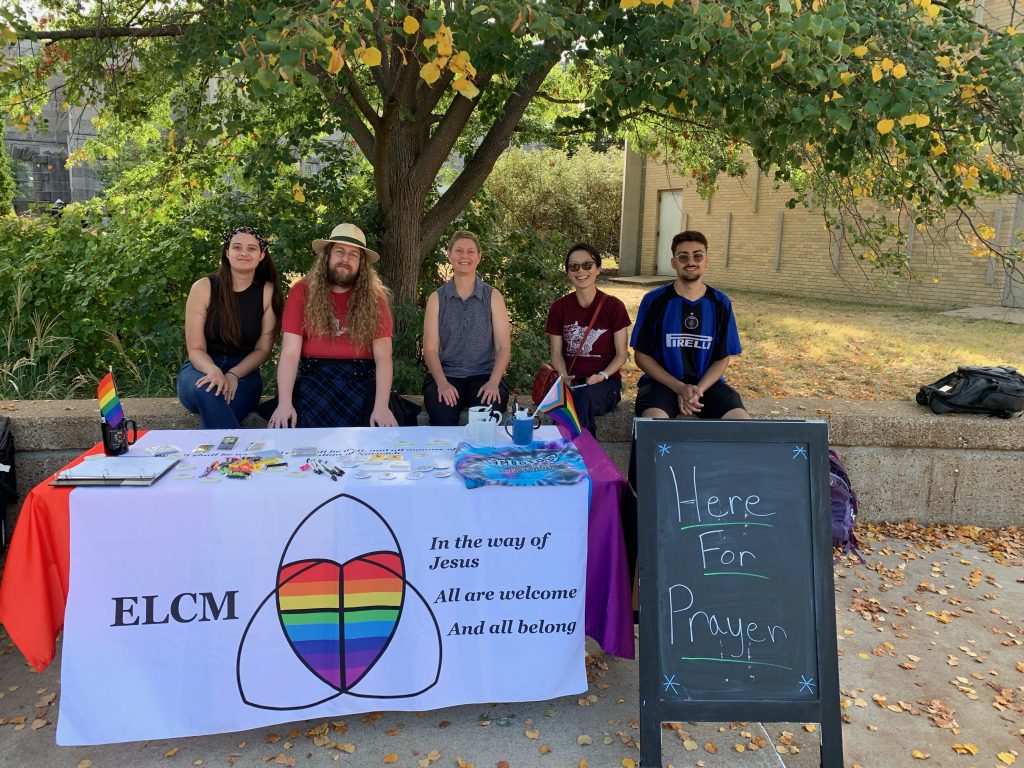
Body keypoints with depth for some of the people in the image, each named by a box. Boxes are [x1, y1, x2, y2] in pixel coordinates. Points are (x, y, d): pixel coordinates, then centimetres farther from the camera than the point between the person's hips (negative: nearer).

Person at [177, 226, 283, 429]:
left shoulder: (267, 291, -1)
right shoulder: (204, 287, -4)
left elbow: (263, 349, 1)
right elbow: (195, 349, -6)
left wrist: (233, 375, -17)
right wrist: (214, 371, -29)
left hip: (243, 371, 0)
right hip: (202, 368, 0)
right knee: (206, 390, -37)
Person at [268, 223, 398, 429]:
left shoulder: (375, 297, 3)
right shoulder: (303, 292, 3)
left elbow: (383, 356, -6)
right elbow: (290, 352, -6)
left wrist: (381, 406, -22)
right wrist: (284, 403, -21)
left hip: (362, 382, 1)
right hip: (313, 380, 0)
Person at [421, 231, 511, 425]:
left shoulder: (493, 297, 9)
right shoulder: (437, 298, 9)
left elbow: (503, 347, 2)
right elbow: (430, 349, 3)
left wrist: (493, 382, -14)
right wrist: (442, 383, -15)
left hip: (484, 374, 0)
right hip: (445, 374, 0)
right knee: (442, 415, -31)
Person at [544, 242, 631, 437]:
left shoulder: (614, 306, -1)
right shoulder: (559, 308, 7)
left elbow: (621, 354, 1)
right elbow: (556, 353, 6)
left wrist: (602, 376, -17)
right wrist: (564, 377, -14)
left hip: (605, 380, -1)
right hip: (571, 382, 2)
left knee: (584, 397, -36)